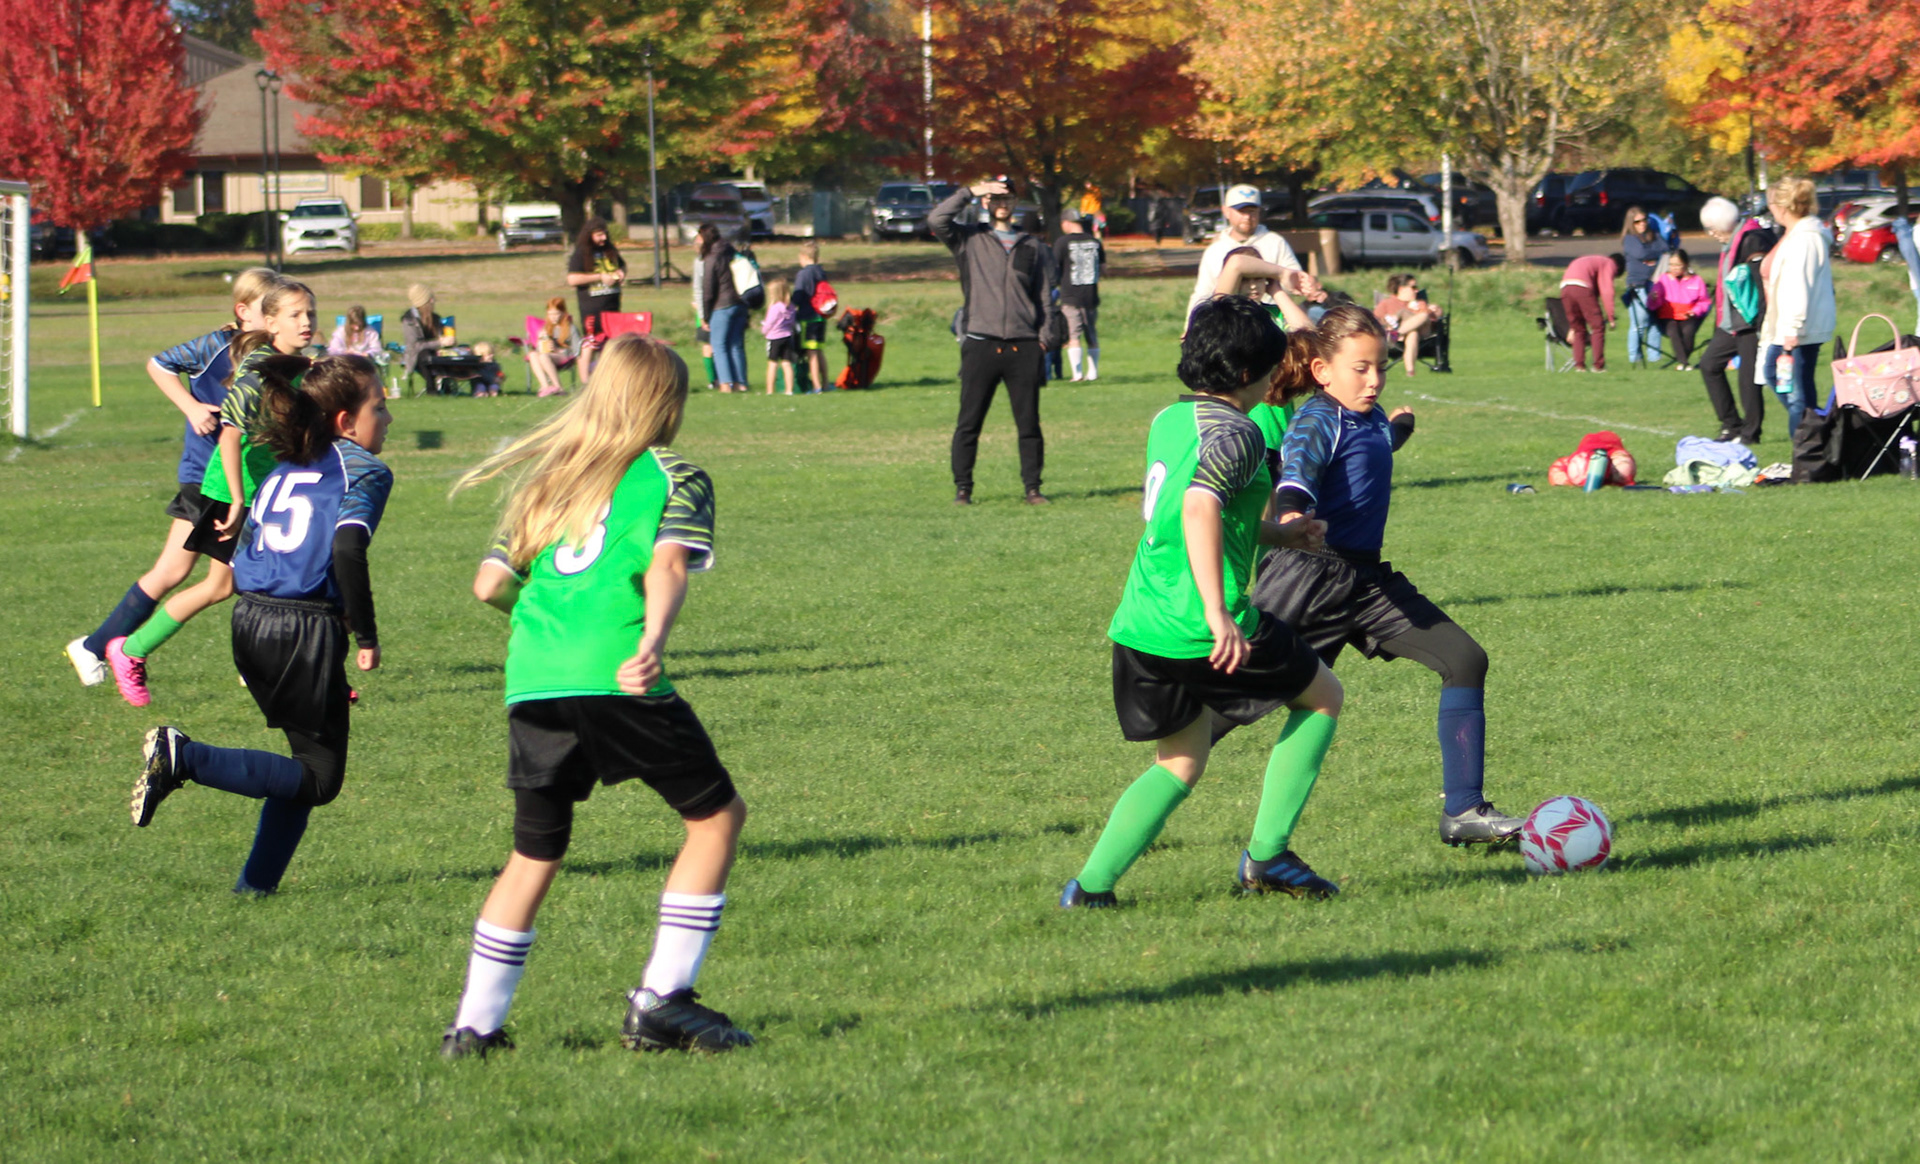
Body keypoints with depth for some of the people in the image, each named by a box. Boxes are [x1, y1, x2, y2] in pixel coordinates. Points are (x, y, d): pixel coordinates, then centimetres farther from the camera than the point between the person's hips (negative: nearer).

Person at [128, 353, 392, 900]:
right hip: (307, 631, -8)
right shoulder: (364, 471, -4)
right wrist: (367, 637, -13)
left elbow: (241, 556, 17)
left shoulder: (283, 469, 18)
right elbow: (347, 551, -20)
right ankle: (184, 758, -14)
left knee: (307, 756, 23)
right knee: (319, 777, 2)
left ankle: (257, 881, 16)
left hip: (250, 623, 8)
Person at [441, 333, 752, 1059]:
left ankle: (474, 1025, 17)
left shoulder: (547, 478, 24)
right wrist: (653, 641, -24)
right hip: (613, 678, -5)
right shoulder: (673, 475, 10)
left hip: (530, 681, 5)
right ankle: (662, 1000, 2)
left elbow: (489, 584, 21)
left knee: (534, 854, 18)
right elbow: (668, 563, -9)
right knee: (715, 815, 8)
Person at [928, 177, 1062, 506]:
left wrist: (1043, 340, 5)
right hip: (981, 344, -1)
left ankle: (1033, 488, 7)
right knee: (969, 423, -1)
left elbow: (1045, 297, 15)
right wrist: (970, 193, -6)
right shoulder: (970, 240, 9)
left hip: (1023, 347, 1)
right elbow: (936, 221, -8)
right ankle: (962, 488, 5)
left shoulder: (1033, 247, 15)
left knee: (1029, 424, 2)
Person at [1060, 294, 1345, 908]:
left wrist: (1273, 533, 31)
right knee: (1322, 696, 16)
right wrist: (1219, 614, -32)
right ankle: (1266, 854, 14)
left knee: (1179, 764, 22)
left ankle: (1090, 886, 8)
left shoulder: (1169, 420, 14)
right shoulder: (1235, 433, -12)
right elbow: (1199, 508, -29)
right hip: (1198, 630, -8)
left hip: (1138, 627, 8)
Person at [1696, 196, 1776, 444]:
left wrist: (1762, 326, -23)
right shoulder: (1731, 244, 15)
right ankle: (1732, 425, 15)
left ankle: (1750, 433, 5)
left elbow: (1763, 283, -20)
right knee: (1709, 363, 11)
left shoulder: (1753, 242, -15)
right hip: (1733, 324, 11)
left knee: (1749, 375, -5)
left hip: (1751, 322, -11)